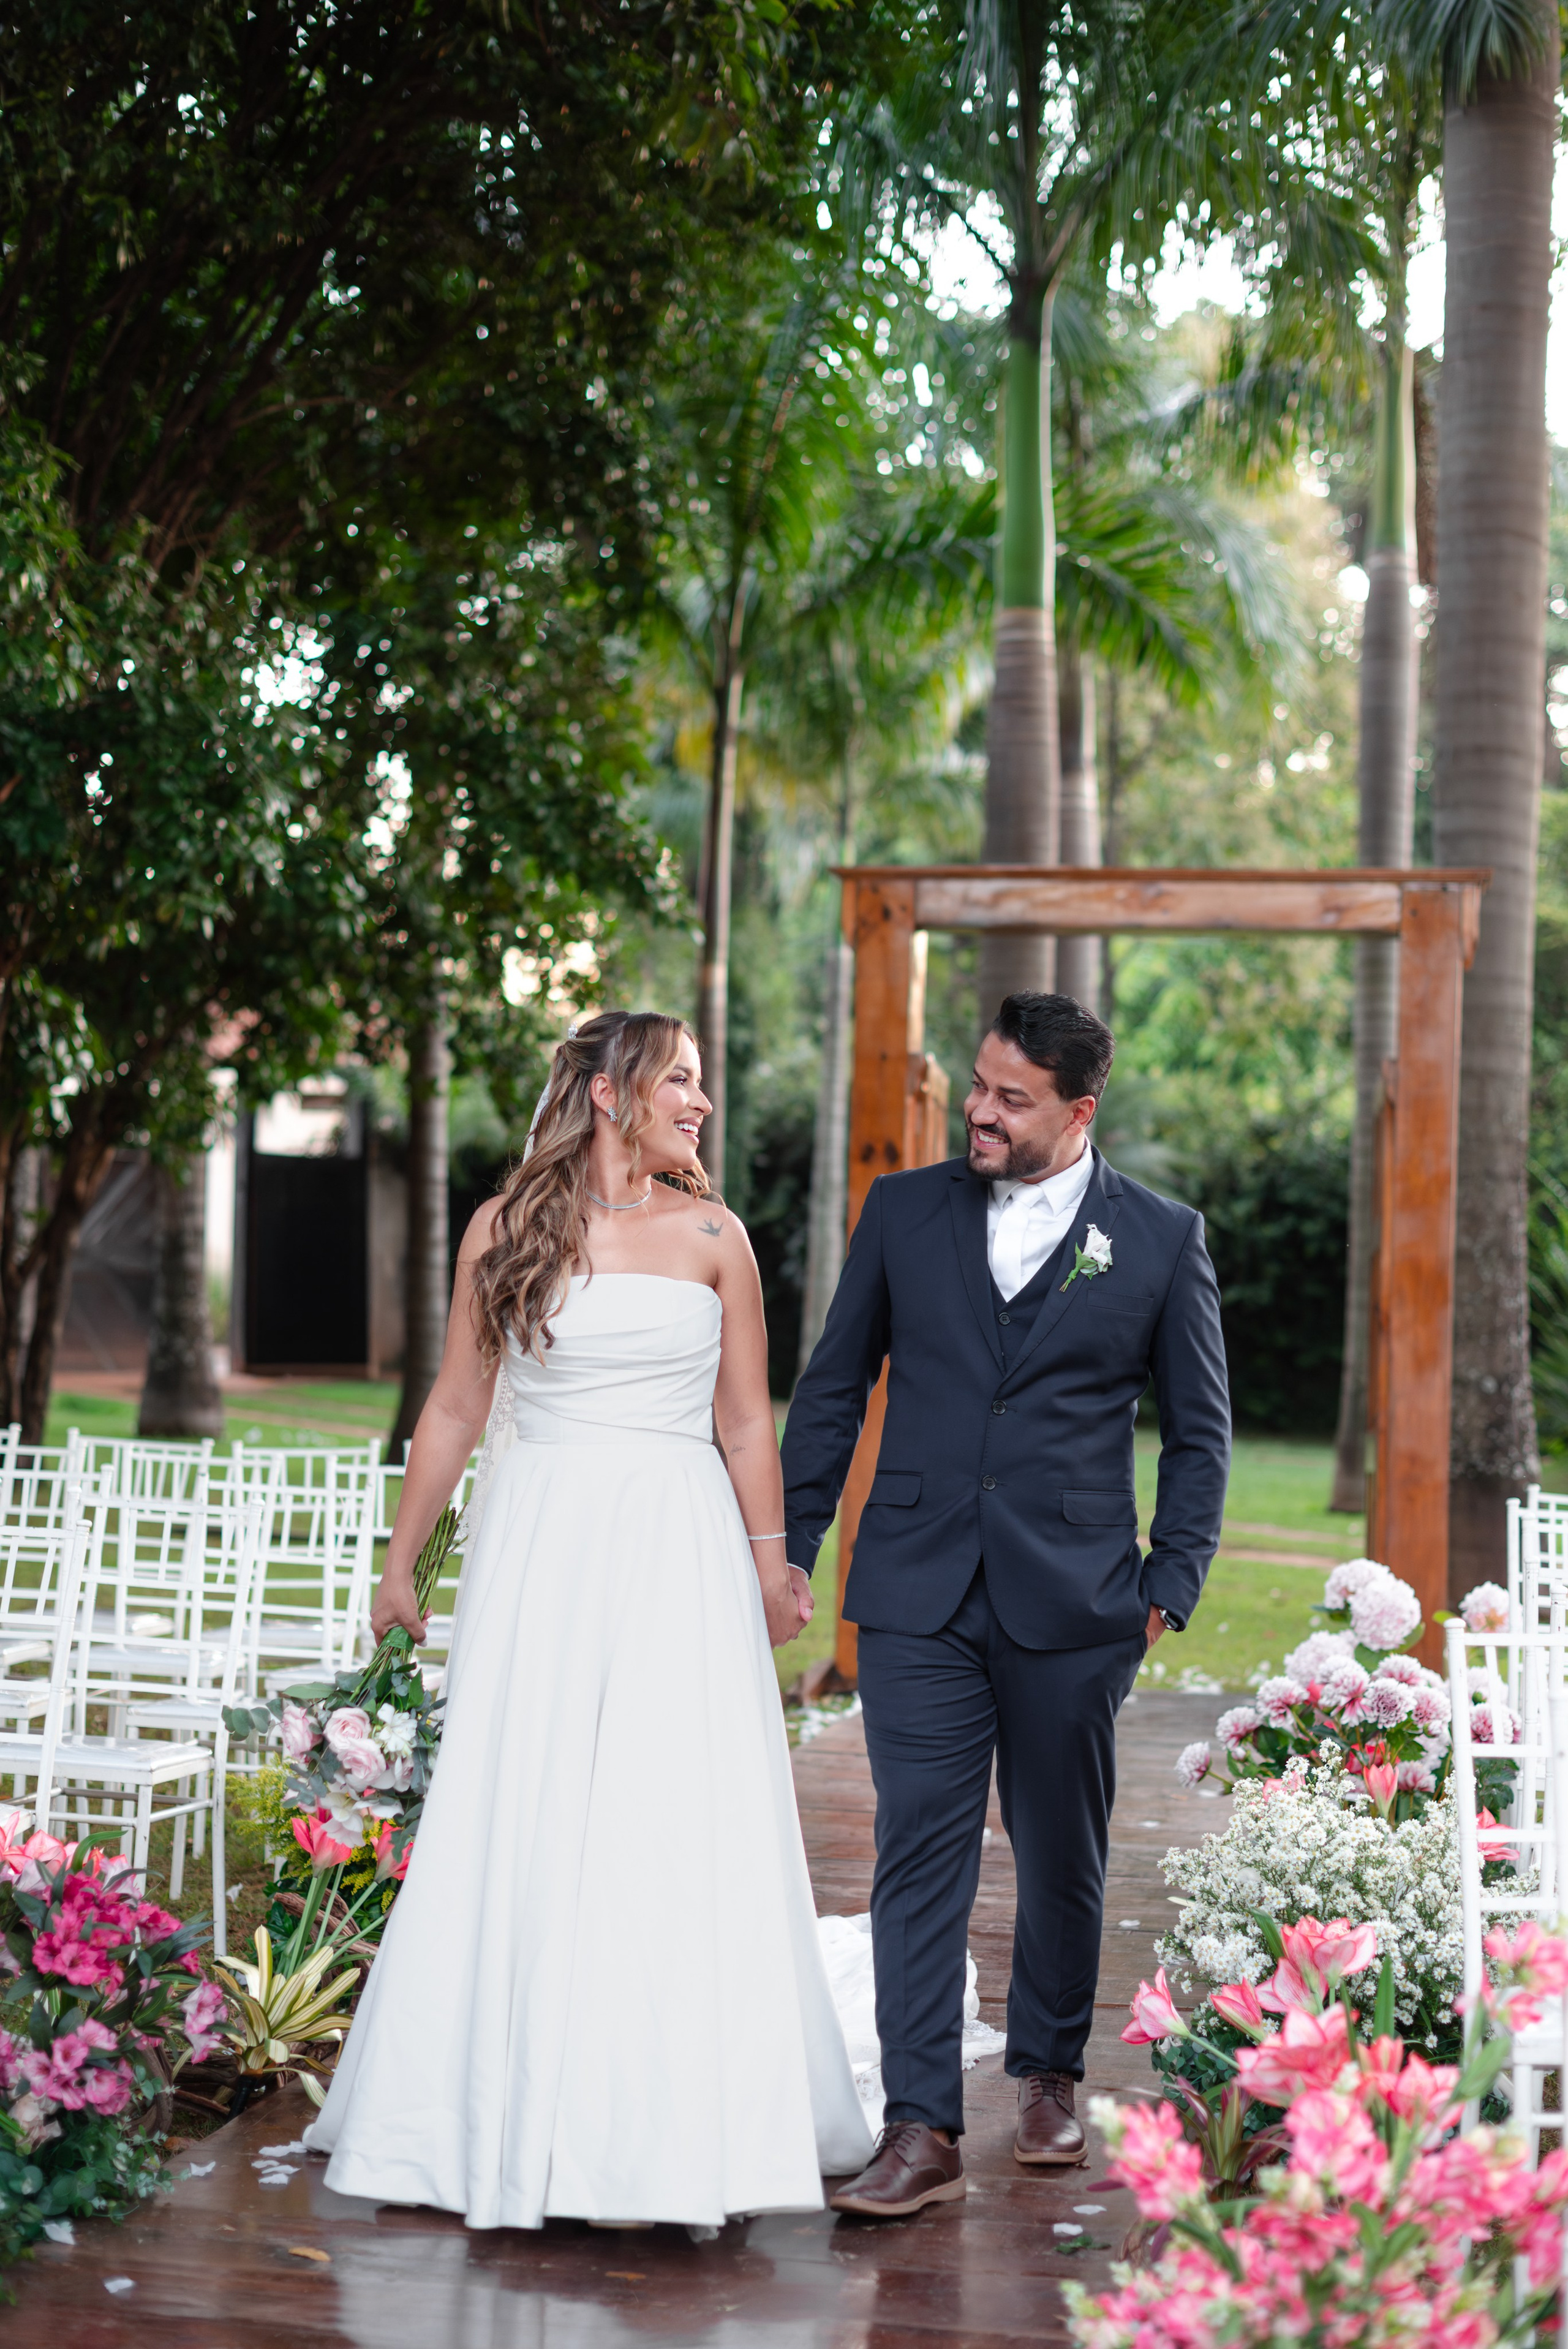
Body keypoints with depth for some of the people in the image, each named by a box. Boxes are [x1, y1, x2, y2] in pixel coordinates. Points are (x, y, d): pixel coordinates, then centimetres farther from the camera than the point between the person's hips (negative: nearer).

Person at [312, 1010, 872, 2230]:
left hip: (680, 1551, 0)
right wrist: (401, 1563, 11)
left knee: (679, 1829, -4)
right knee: (520, 1829, 0)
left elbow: (747, 1422, 10)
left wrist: (770, 1564, 7)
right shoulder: (504, 1229, 5)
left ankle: (671, 2125, 5)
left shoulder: (712, 1237, 6)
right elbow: (455, 1410, 10)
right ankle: (518, 2114, 14)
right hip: (540, 1545, 0)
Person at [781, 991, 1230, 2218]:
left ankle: (1050, 2070, 34)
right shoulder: (904, 1211, 6)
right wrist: (786, 1544, 7)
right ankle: (923, 2130, -3)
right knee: (921, 1852, -5)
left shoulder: (1162, 1238, 1)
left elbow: (1199, 1428, 7)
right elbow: (834, 1389, 11)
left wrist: (1172, 1585, 0)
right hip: (919, 1596, 1)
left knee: (1063, 1854, 12)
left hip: (1073, 1603, 0)